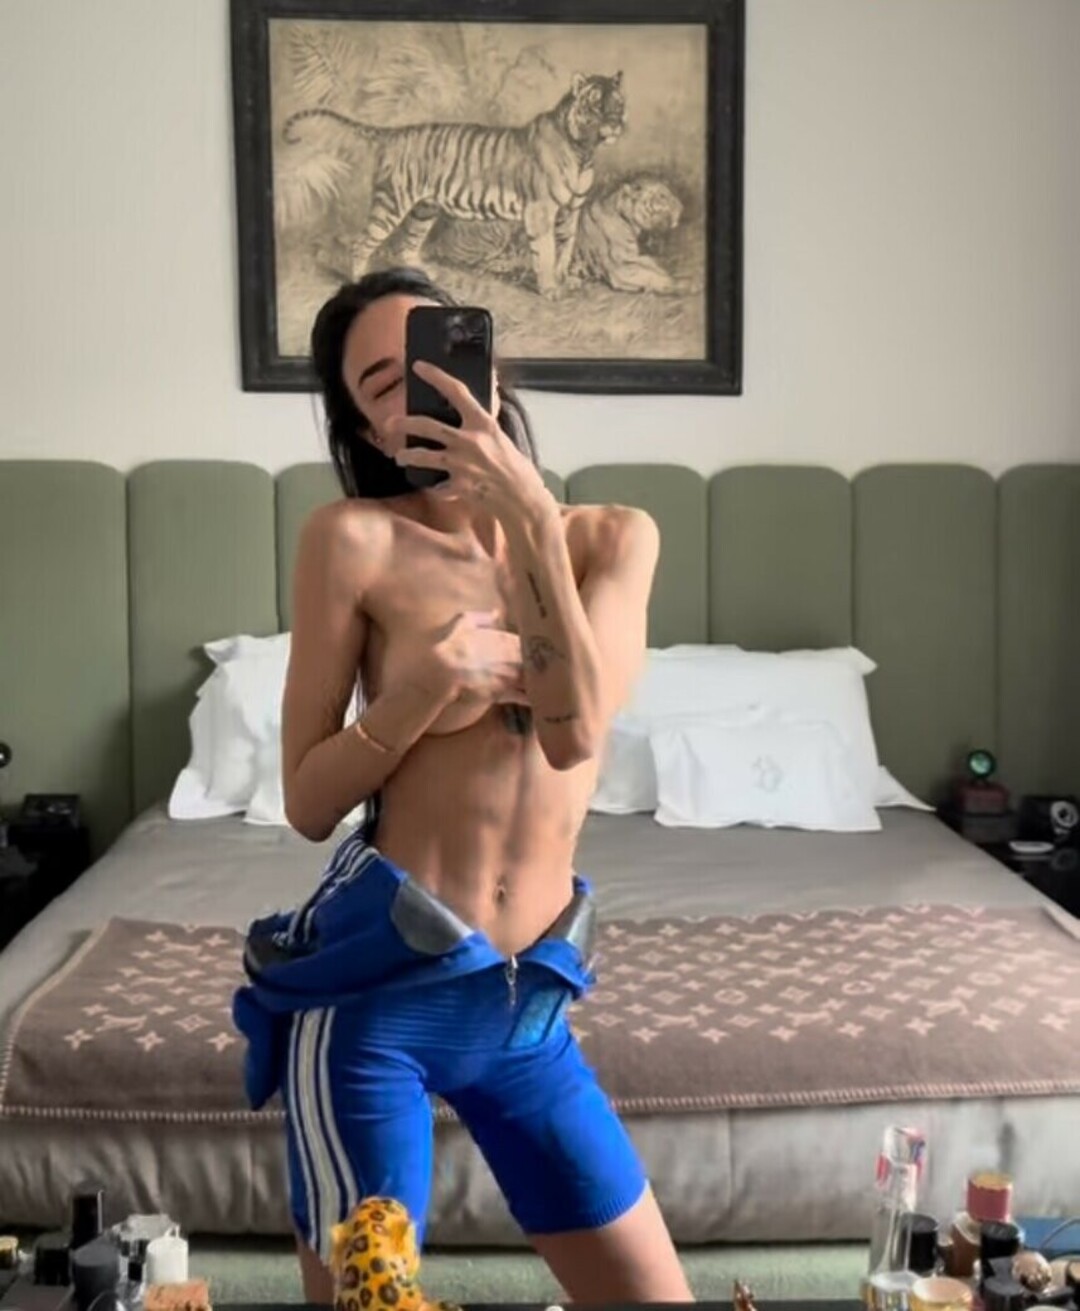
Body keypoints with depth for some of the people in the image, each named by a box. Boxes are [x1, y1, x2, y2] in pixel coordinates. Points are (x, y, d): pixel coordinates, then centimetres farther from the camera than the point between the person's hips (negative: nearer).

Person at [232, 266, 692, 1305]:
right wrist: (427, 686, -20)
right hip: (375, 986, -3)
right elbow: (308, 803, -5)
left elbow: (575, 732, -14)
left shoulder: (615, 536, 4)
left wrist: (524, 510, -21)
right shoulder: (354, 536, -6)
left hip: (529, 1002, 4)